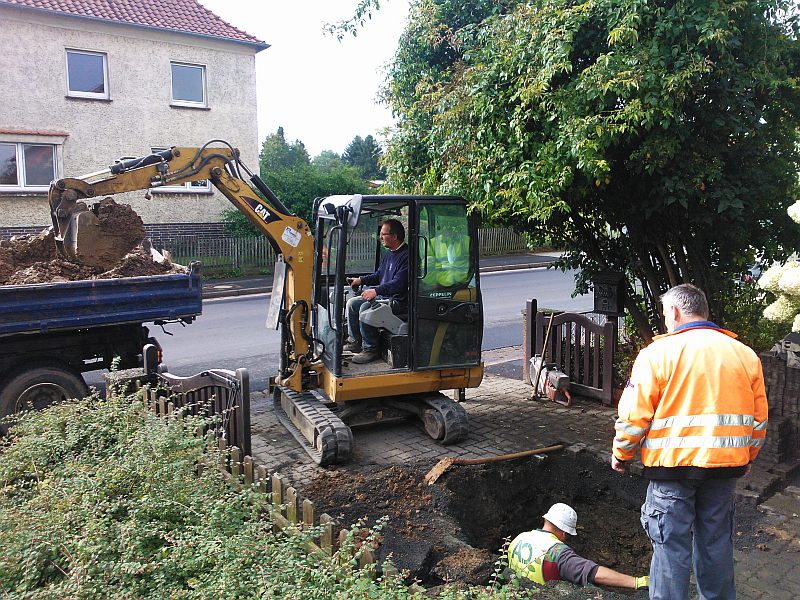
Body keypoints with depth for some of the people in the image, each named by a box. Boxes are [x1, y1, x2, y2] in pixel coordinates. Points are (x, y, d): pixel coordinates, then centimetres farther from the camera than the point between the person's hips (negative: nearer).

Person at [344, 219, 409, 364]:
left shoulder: (406, 256, -18)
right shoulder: (388, 254, 15)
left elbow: (398, 283, -27)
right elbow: (378, 275, 27)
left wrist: (376, 291, -32)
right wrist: (361, 280, 14)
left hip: (398, 300, -11)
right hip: (383, 296, 11)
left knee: (365, 308, -29)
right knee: (352, 303, 7)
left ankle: (371, 349, -17)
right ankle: (355, 342, 15)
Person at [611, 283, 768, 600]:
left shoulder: (659, 352, -10)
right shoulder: (745, 354, 6)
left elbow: (634, 416, -12)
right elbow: (758, 419, 12)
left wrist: (620, 454, 3)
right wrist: (748, 457, 26)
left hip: (673, 462, -5)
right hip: (725, 466, 5)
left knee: (671, 545, 5)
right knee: (716, 542, 18)